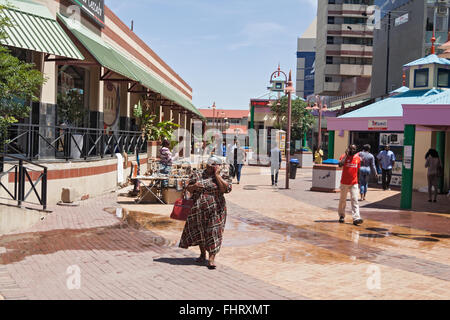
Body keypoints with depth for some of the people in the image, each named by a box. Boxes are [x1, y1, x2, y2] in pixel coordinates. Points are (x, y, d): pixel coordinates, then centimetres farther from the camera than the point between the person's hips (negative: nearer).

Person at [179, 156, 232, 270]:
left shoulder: (222, 177, 0)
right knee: (200, 232, 14)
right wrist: (194, 186, -11)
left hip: (214, 210, -4)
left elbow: (226, 189, -18)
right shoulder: (197, 175, 9)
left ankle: (211, 259, -4)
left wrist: (217, 175, -14)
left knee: (213, 232, -6)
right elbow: (188, 189, 12)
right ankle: (203, 255, 32)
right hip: (198, 209, 4)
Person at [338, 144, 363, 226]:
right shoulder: (344, 156, -5)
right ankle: (342, 216, 25)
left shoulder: (358, 158, 6)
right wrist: (346, 154, -19)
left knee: (355, 200, -7)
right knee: (343, 200, 10)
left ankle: (356, 218, -14)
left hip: (354, 183, 2)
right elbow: (340, 165, -24)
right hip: (344, 183, -2)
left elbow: (358, 170, 15)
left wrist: (358, 182, 15)